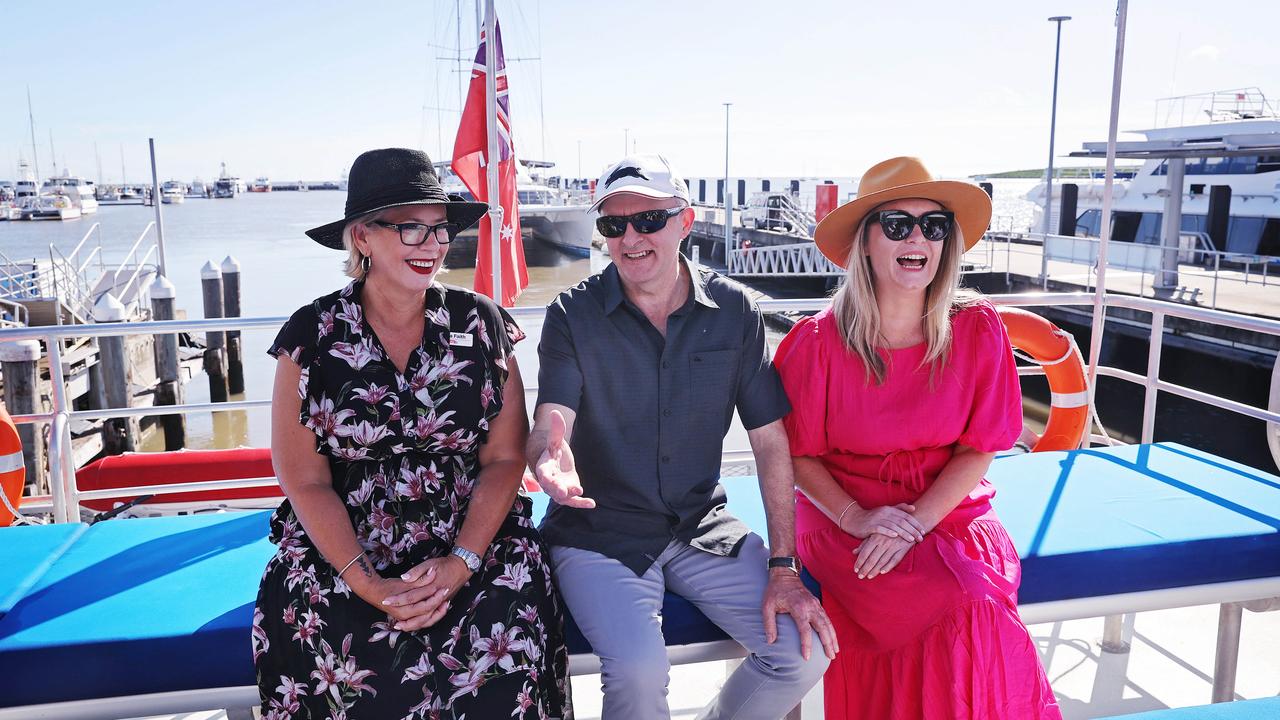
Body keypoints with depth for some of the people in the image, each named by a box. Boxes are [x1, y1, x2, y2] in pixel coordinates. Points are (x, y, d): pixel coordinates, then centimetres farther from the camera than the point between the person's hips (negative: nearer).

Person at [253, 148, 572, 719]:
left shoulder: (480, 324, 0)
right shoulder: (313, 337, -3)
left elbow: (505, 458, -1)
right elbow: (305, 481, -3)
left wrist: (458, 565, -13)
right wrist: (370, 585, -14)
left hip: (472, 542, 1)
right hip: (344, 547, 0)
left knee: (509, 649, -24)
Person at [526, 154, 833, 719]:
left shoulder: (734, 311, -3)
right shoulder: (573, 315, -7)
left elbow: (771, 441, -2)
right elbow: (549, 423, -19)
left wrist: (783, 567, -7)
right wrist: (548, 456, -45)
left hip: (701, 525, 3)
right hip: (599, 533, -2)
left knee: (806, 648, -12)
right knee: (639, 669, -27)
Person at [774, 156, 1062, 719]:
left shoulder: (977, 330, -4)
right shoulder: (818, 341, -10)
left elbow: (978, 448, -2)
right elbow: (799, 454, -3)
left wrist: (917, 521, -15)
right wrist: (857, 519, -18)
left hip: (948, 506, 3)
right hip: (842, 509, -2)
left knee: (977, 593, -26)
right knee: (959, 607, -25)